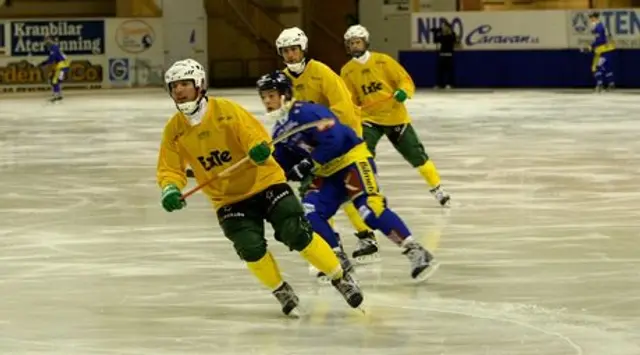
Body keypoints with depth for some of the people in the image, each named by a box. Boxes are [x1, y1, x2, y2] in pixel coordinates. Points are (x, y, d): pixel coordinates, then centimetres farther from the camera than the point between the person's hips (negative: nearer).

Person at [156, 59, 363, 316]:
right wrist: (171, 189, -21)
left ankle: (340, 278, 4)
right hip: (228, 200, 3)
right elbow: (170, 168, 1)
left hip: (264, 182, -3)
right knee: (251, 248, -15)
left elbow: (256, 135, -17)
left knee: (297, 234, -14)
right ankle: (282, 292, 10)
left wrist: (259, 148, -41)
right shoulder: (174, 130, -3)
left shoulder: (226, 110, -14)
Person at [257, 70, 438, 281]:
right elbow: (285, 164, 16)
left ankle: (416, 253, -21)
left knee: (369, 208, -24)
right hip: (328, 173, 9)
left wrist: (309, 165, -25)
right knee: (310, 212, -6)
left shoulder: (306, 113, -19)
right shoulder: (280, 130, 10)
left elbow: (333, 139, -27)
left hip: (352, 159, -9)